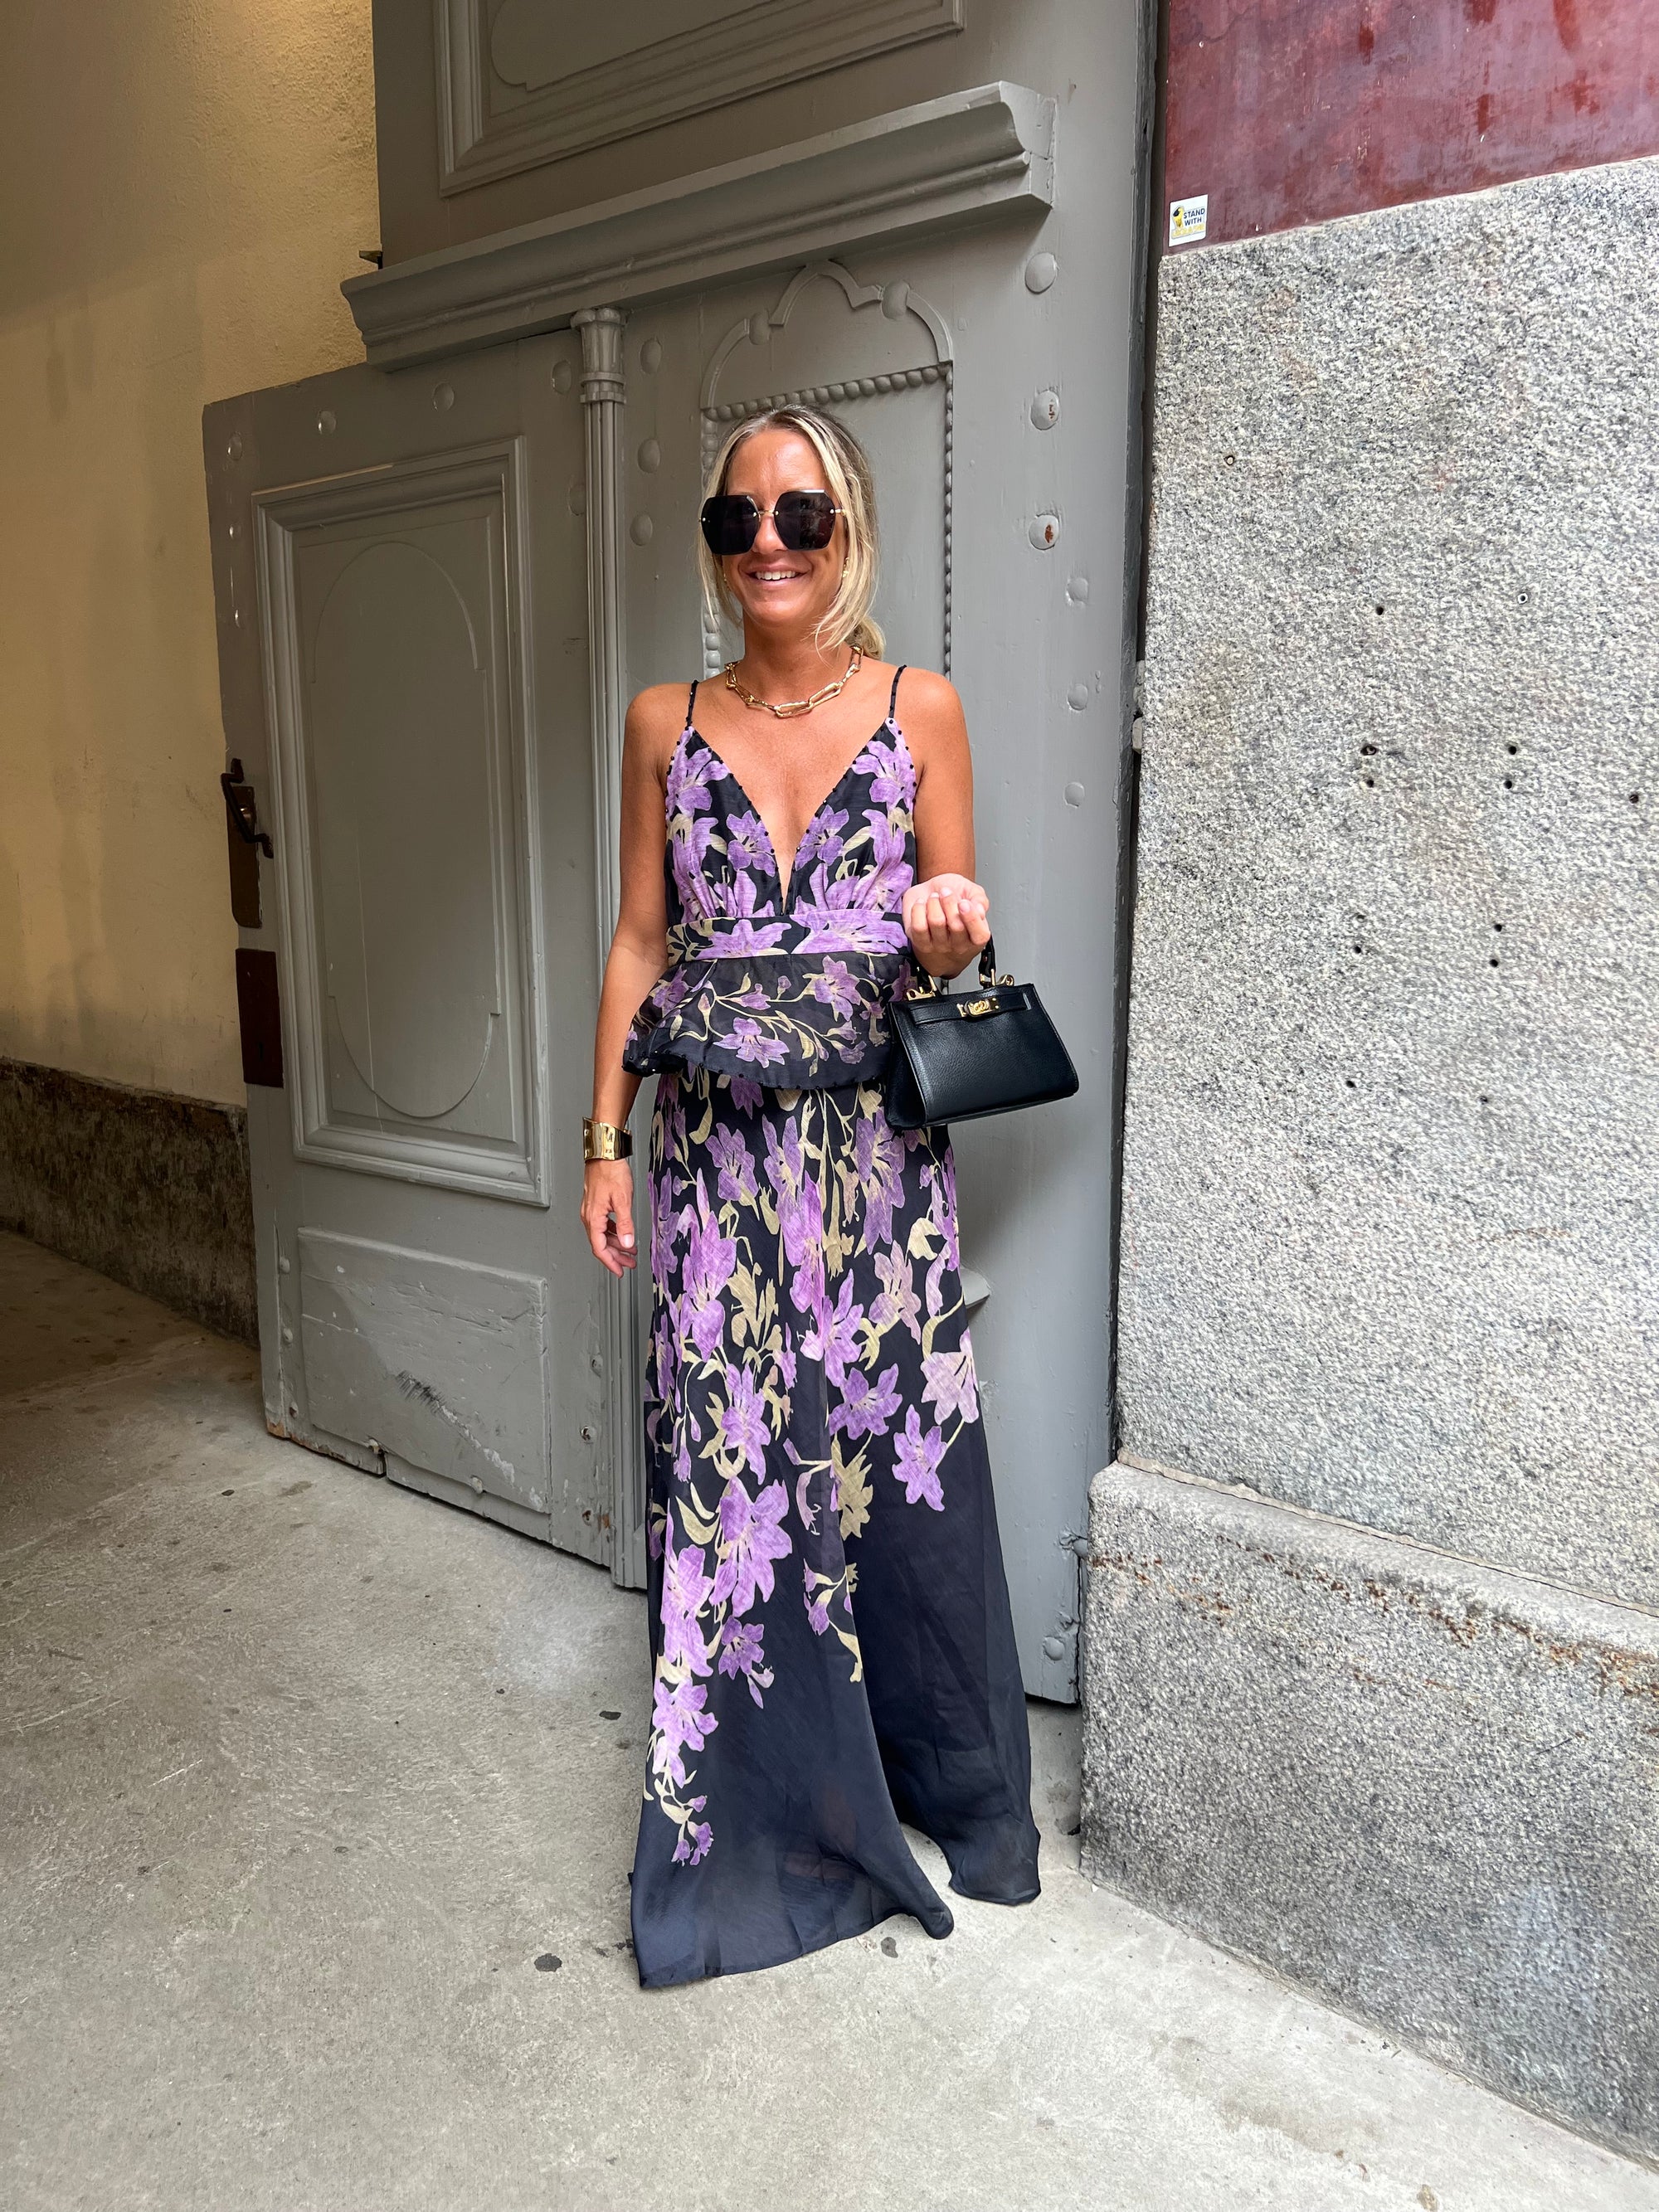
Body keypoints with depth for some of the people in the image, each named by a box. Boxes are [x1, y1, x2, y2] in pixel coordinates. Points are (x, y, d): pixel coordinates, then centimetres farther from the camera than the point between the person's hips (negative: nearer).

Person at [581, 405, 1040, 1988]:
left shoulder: (920, 709, 3)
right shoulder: (666, 724, 7)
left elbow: (953, 935, 7)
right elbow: (639, 940, 8)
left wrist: (953, 938, -17)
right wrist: (605, 1139, 4)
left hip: (873, 1146, -1)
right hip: (717, 1152, 2)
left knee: (904, 1453, 5)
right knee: (726, 1459, 6)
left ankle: (957, 1786, 29)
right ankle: (753, 1790, 29)